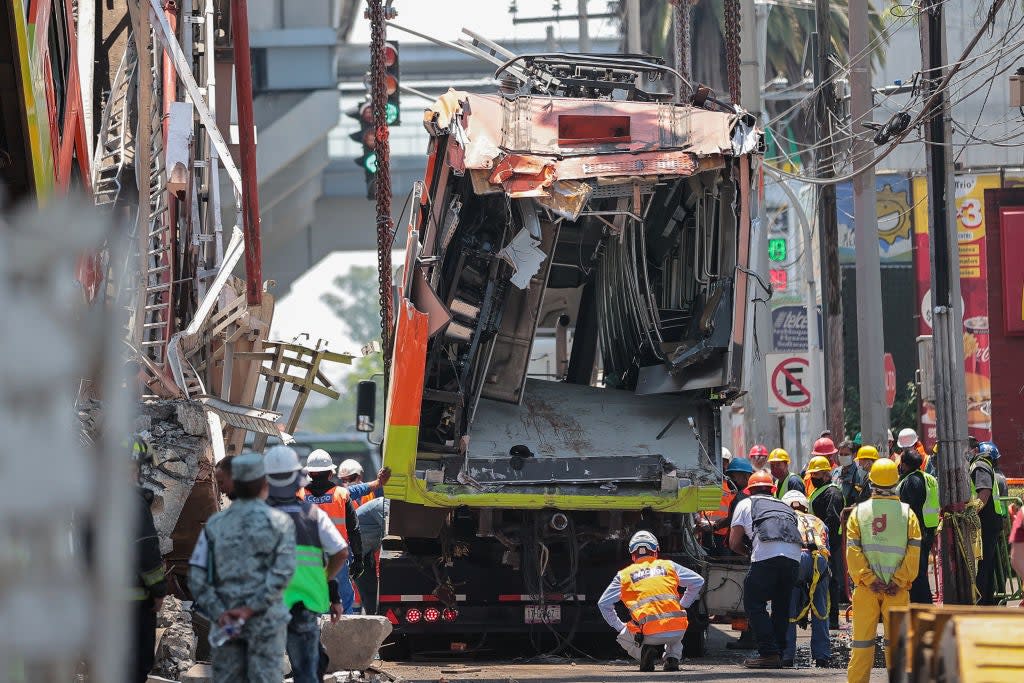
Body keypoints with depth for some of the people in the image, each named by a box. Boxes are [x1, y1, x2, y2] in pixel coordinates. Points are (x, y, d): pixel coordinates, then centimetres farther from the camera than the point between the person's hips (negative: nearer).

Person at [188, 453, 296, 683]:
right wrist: (251, 608, -15)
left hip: (226, 620, 3)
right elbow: (283, 570, -14)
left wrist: (219, 613, -7)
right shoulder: (279, 522, -2)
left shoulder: (215, 524, 7)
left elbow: (197, 577, -2)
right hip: (266, 620, -3)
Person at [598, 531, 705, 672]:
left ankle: (645, 651, 0)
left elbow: (603, 604, 15)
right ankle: (673, 657, 8)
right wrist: (682, 606, 28)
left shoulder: (624, 575, 16)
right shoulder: (669, 566, 18)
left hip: (649, 634, -2)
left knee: (624, 639, 31)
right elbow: (698, 581, 20)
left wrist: (620, 627, 25)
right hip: (677, 630, 2)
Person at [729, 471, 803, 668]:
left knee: (754, 604, 3)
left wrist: (750, 552, 36)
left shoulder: (746, 504, 20)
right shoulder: (784, 506, 33)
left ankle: (769, 654, -7)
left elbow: (734, 543, 16)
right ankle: (779, 654, 15)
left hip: (767, 555, -5)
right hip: (794, 556, 5)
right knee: (782, 606, 17)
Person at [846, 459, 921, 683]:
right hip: (897, 588, 0)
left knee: (863, 639, 6)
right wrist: (899, 581, -7)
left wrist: (869, 579, -7)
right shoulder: (907, 513, 1)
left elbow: (853, 551, -6)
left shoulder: (859, 512, 1)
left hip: (866, 587, 0)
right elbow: (914, 552, -6)